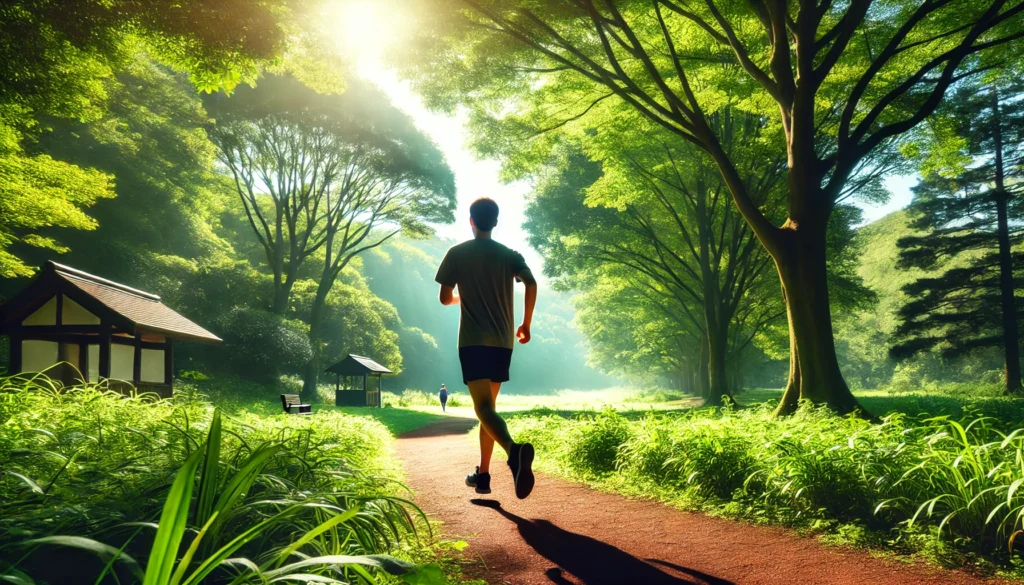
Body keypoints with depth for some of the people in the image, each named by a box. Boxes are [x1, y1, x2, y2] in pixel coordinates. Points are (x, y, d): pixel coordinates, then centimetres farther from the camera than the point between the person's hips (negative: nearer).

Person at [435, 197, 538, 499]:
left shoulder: (457, 253, 2)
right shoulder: (510, 255, 8)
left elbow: (445, 298, 2)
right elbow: (531, 284, -7)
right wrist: (526, 324, 4)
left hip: (472, 341, -4)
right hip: (503, 341, 4)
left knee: (483, 407, -13)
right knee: (488, 405, 16)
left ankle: (515, 450, -42)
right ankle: (482, 474, 18)